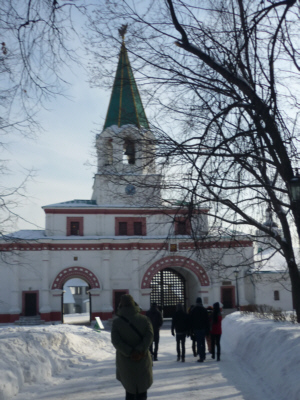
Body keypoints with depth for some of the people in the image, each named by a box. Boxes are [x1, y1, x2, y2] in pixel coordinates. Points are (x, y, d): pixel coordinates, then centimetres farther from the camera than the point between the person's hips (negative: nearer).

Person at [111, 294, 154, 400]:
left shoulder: (117, 322, -7)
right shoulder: (144, 319, -3)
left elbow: (115, 341, -15)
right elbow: (149, 336, -15)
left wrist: (129, 353, -17)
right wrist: (139, 350, -20)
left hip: (125, 360, 0)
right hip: (143, 359, 1)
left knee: (130, 389, 15)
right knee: (142, 389, 14)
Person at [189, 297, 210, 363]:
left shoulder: (193, 310, -2)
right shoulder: (204, 310, 1)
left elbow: (191, 320, -1)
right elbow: (207, 321, 1)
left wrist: (192, 329, 5)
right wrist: (207, 329, 6)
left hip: (196, 329, -2)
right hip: (203, 328, 2)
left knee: (199, 343, -2)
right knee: (203, 342, 18)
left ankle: (201, 357, -8)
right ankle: (203, 356, 24)